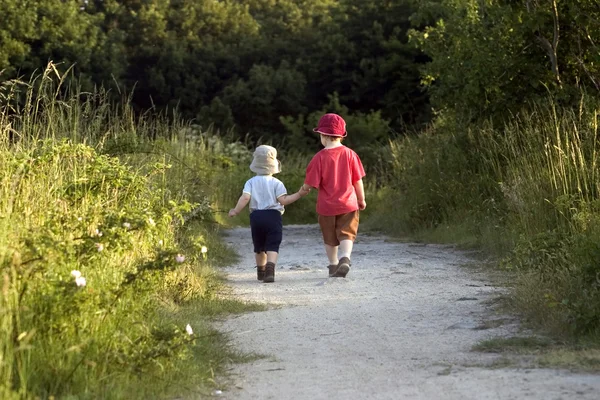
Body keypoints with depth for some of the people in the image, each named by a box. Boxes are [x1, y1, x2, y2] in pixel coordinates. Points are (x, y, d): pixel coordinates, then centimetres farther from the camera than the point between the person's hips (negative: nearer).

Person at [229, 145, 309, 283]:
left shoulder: (251, 182, 4)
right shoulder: (276, 183, -1)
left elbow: (245, 197, -9)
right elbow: (283, 200, -10)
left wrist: (236, 211, 0)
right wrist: (299, 194, -3)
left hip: (256, 216, 3)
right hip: (273, 216, -2)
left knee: (259, 247, 18)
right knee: (272, 247, -7)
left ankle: (261, 271, 31)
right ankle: (270, 268, -30)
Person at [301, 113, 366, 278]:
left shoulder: (320, 157, -11)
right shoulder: (350, 154, -5)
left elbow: (310, 184, -10)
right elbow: (358, 181, 0)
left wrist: (303, 189, 13)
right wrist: (361, 200, 13)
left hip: (327, 207, -1)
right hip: (348, 204, 1)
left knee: (330, 239, 14)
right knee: (346, 234, 0)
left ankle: (333, 266, 23)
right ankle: (345, 258, -25)